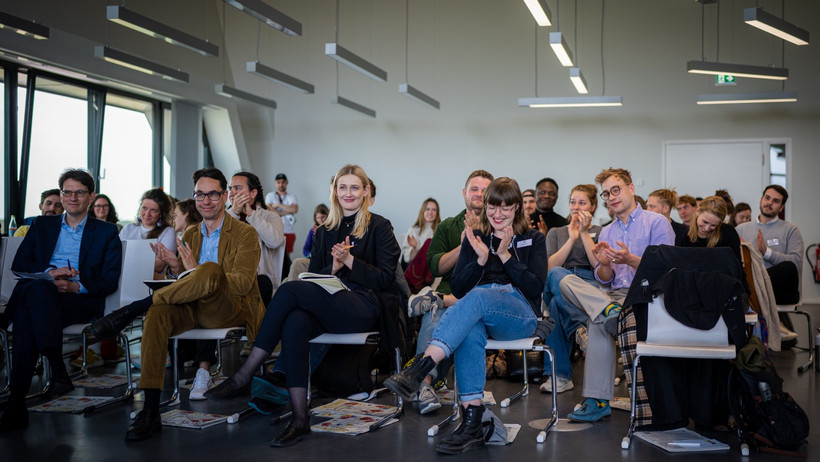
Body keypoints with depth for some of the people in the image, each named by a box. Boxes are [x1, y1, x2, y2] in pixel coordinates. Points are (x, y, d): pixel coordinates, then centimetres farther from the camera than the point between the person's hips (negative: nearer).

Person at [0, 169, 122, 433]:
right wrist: (50, 272, -7)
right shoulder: (41, 226, 25)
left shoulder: (106, 233, 17)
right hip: (35, 295, 2)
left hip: (81, 301, -2)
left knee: (27, 314, -35)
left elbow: (110, 281, 6)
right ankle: (56, 366, -46)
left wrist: (76, 286, -13)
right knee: (37, 287, -38)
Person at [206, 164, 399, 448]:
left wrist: (349, 260, -9)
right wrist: (333, 267, -4)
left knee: (290, 289, -28)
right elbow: (314, 276, 17)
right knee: (294, 323, -34)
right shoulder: (324, 232, 24)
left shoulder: (379, 227, 9)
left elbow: (386, 279, 1)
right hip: (327, 307, 4)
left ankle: (244, 377, -28)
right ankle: (300, 419, -37)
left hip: (363, 308, -4)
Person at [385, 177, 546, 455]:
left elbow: (536, 287, -2)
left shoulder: (533, 239, 13)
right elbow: (457, 289, 9)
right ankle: (472, 425, -45)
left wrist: (505, 256, -11)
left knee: (476, 298, -37)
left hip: (520, 314, -2)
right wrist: (481, 259, -6)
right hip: (478, 313, 2)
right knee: (470, 332, -38)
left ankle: (419, 369, -52)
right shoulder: (475, 237, 18)